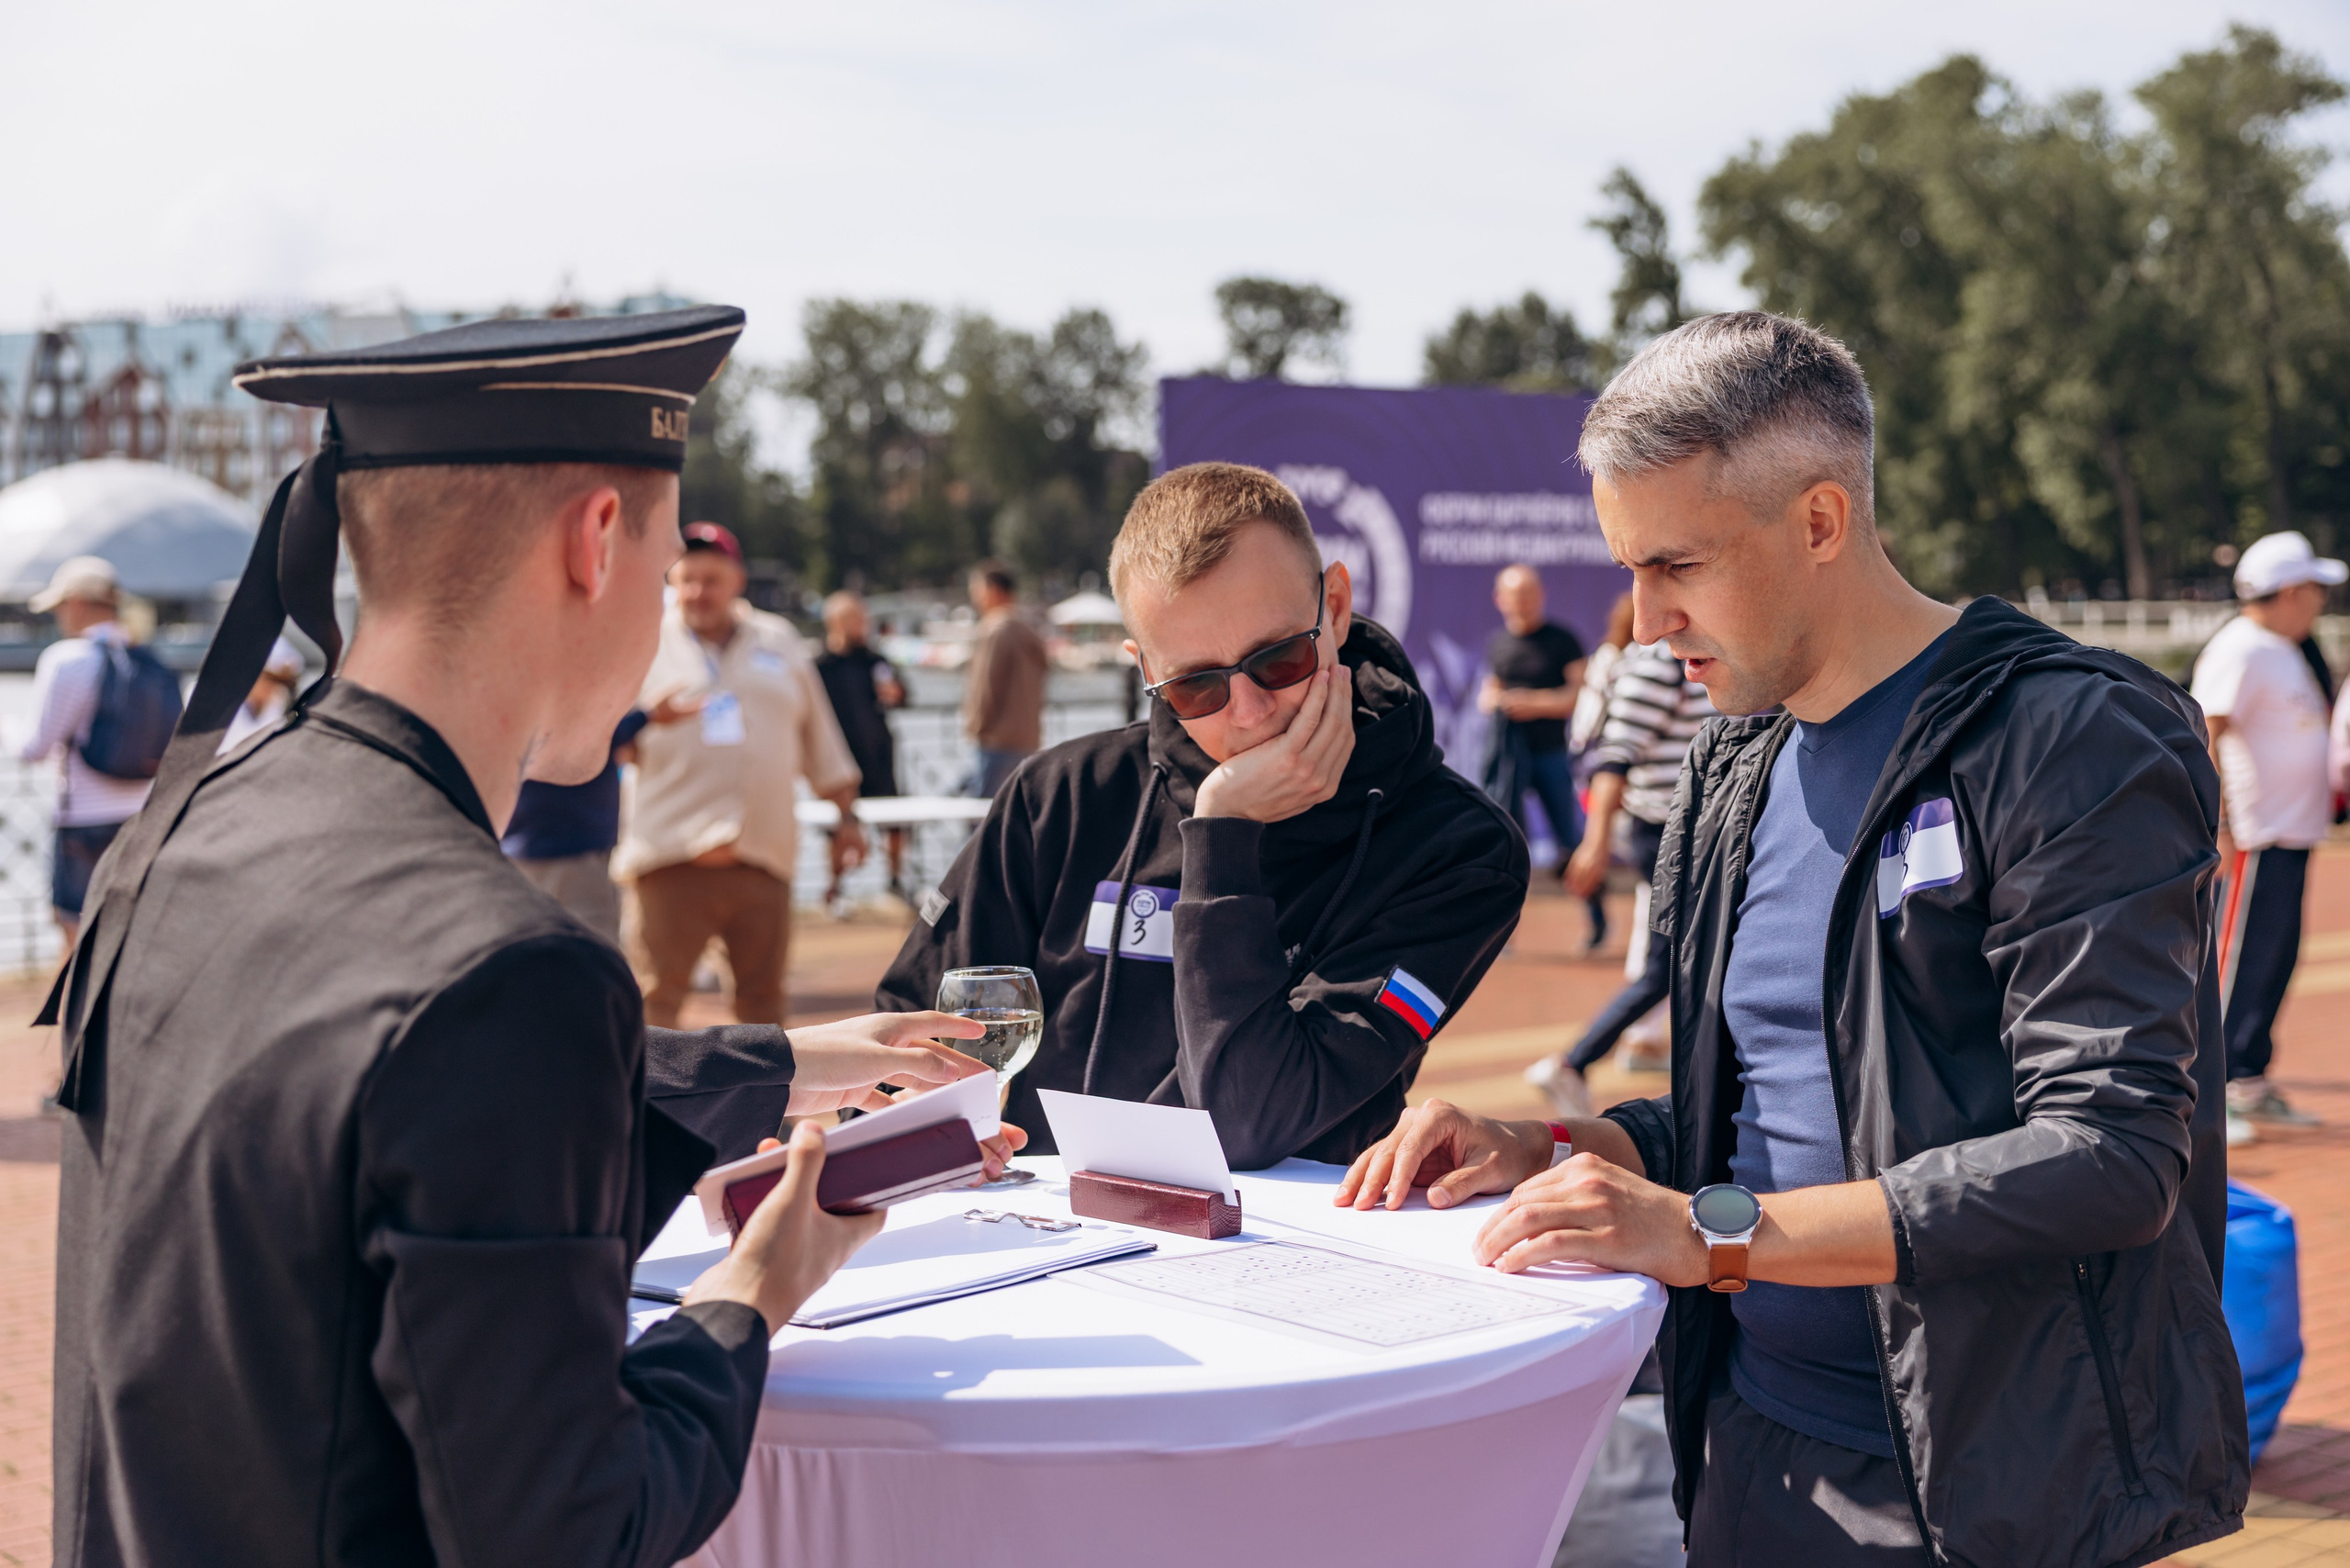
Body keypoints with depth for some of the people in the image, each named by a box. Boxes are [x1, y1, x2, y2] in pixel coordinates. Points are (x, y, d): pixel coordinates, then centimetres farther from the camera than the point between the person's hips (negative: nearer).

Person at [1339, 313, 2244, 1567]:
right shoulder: (1739, 769, 10)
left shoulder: (2075, 745, -14)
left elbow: (2111, 1155, -22)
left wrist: (1712, 1231, -25)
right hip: (1753, 1450, 7)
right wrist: (1548, 1155, -1)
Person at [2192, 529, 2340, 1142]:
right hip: (2251, 840, -10)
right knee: (2236, 964, -7)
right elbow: (2204, 737, -23)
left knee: (2276, 961, 12)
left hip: (2290, 837, 10)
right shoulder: (2240, 651, -15)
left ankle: (2251, 1084, 20)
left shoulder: (2284, 651, 16)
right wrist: (2218, 827, -28)